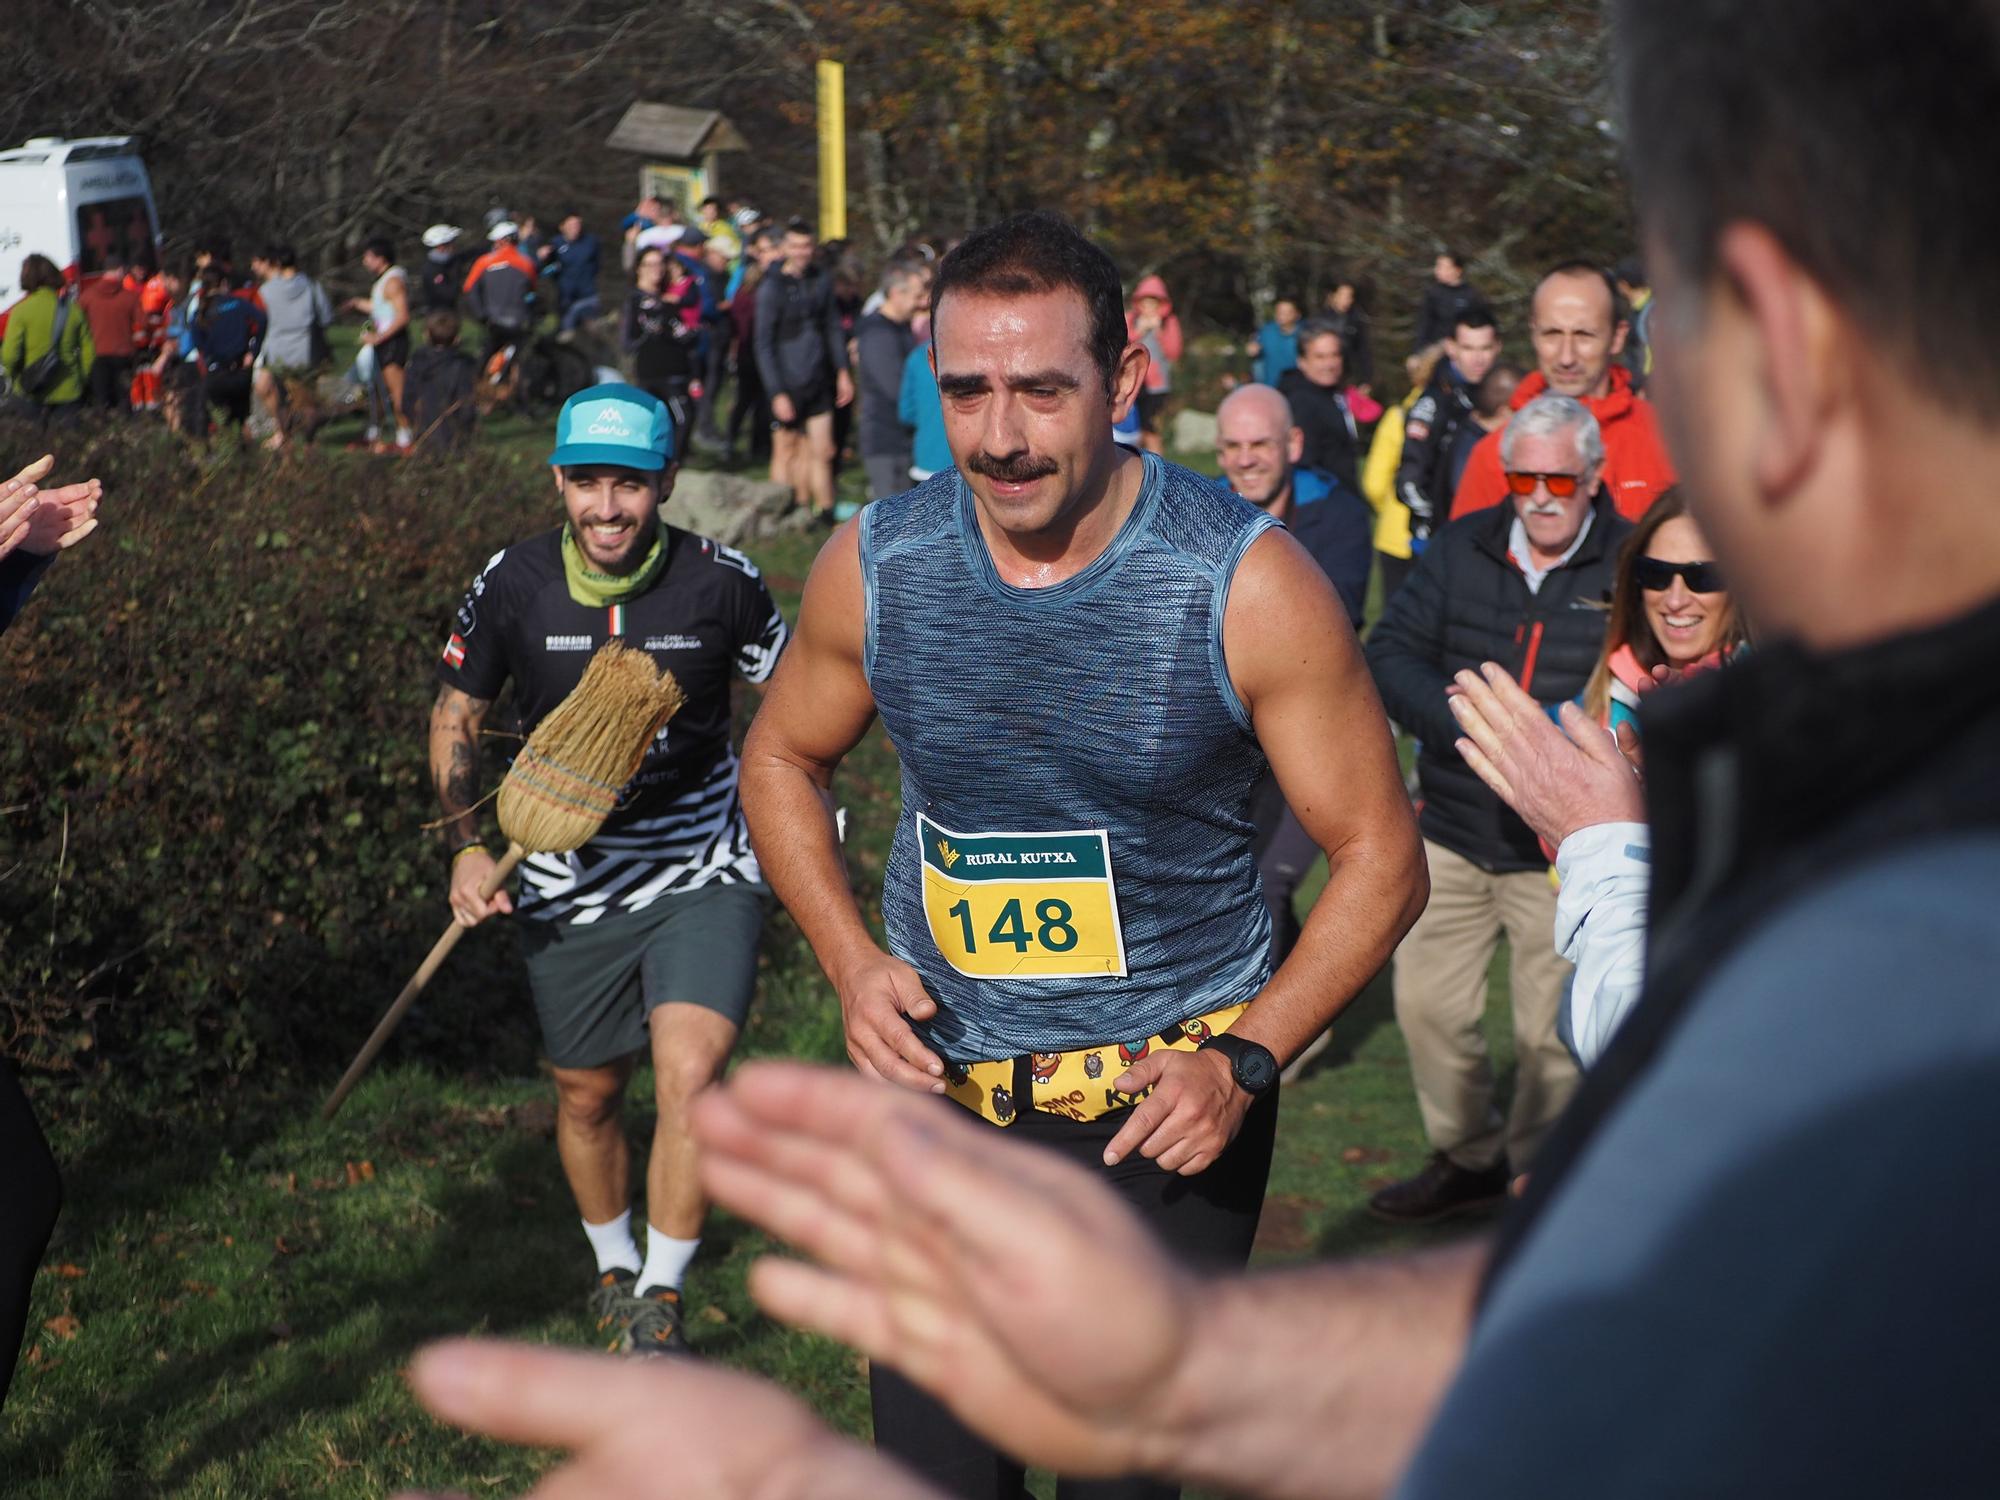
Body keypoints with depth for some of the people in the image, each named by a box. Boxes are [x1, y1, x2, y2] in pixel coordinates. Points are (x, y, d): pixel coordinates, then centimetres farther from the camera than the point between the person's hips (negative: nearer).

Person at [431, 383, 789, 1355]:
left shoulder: (721, 582, -12)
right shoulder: (513, 584, -9)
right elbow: (456, 714, 6)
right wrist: (467, 847, -5)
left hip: (703, 876, -2)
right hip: (570, 888, 2)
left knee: (691, 1072, -19)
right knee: (587, 1094, 14)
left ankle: (660, 1300, -3)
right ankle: (612, 1267, 42)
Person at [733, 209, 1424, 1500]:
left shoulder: (1248, 583, -16)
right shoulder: (877, 567, -7)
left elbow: (1380, 857, -8)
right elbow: (782, 762, 12)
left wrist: (1245, 1063, -18)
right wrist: (851, 959, -3)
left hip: (1171, 1096, -2)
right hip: (939, 1078, 3)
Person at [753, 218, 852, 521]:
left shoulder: (821, 279, 5)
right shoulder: (772, 287, -11)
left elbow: (833, 327, 16)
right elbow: (764, 345, -11)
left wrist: (842, 371, 10)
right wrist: (777, 393, -15)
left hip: (818, 382, 4)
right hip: (787, 383, -4)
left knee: (820, 451, 2)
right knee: (787, 451, 5)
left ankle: (823, 510, 8)